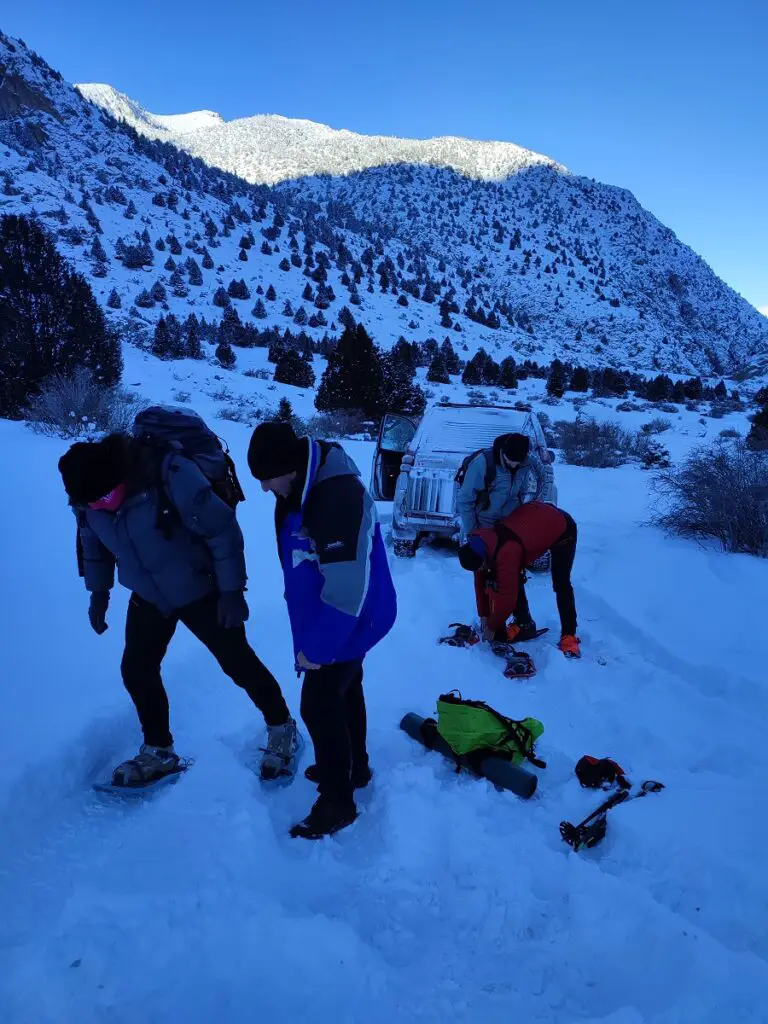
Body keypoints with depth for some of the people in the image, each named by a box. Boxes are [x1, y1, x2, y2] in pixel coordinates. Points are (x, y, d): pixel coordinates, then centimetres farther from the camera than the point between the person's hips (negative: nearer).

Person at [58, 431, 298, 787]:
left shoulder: (170, 474, -33)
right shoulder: (87, 494, -14)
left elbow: (223, 530, -24)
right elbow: (92, 540, 9)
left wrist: (232, 590, -19)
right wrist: (98, 591, 10)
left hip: (200, 590, -5)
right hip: (147, 597, 6)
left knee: (238, 663, 3)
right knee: (136, 670, 8)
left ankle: (282, 729, 26)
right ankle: (158, 752, 30)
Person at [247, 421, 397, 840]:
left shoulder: (337, 498, -33)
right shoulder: (302, 489, -2)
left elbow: (348, 589, -32)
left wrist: (317, 648, -21)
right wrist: (311, 637, 11)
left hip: (348, 624, -9)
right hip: (332, 621, 9)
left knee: (320, 706, 1)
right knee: (344, 692, 24)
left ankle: (337, 802, 21)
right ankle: (354, 767, 45)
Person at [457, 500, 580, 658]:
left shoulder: (506, 552, -41)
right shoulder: (480, 545, -16)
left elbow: (507, 594, -34)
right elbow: (481, 582, -2)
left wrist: (492, 627, -21)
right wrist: (484, 615, 1)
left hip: (562, 527, -8)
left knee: (560, 585, -12)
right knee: (513, 579, -2)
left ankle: (569, 635, 0)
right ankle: (524, 624, 10)